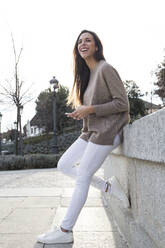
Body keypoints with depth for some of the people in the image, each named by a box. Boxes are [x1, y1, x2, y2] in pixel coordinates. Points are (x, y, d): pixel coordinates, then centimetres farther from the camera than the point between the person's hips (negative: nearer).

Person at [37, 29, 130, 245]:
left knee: (82, 178, -7)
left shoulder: (106, 69, -11)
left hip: (106, 131, -9)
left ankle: (66, 231, 4)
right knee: (63, 166, 8)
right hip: (92, 131, 9)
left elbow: (122, 103, -15)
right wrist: (80, 112, 3)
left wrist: (91, 109, -19)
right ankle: (108, 187, 11)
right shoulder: (87, 73, 15)